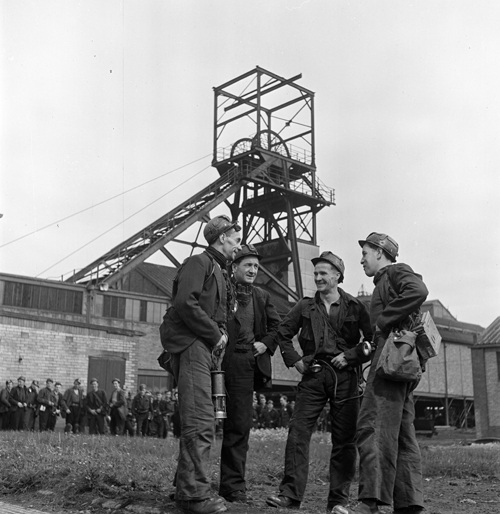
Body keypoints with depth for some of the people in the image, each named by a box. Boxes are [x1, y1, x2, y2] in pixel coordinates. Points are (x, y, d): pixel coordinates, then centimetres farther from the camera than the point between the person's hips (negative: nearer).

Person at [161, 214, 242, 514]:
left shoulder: (221, 272, 26)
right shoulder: (200, 262, -3)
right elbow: (185, 303, -18)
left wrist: (221, 332, 6)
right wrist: (216, 334, -13)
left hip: (207, 347, 10)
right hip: (190, 344, -10)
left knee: (199, 421, 11)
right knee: (201, 422, -16)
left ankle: (187, 487, 19)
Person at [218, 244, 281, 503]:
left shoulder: (262, 297, 17)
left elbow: (277, 325, 22)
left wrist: (266, 344, 7)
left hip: (245, 364, 5)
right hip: (218, 361, -5)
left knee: (239, 425, 6)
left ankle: (233, 486, 14)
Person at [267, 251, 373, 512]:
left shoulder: (354, 307, 3)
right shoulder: (305, 307, 9)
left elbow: (373, 338, 3)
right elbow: (283, 333, 17)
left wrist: (351, 356, -8)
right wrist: (294, 360, 7)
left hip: (345, 378, -1)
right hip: (313, 375, 2)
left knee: (344, 439, 2)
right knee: (298, 432, -8)